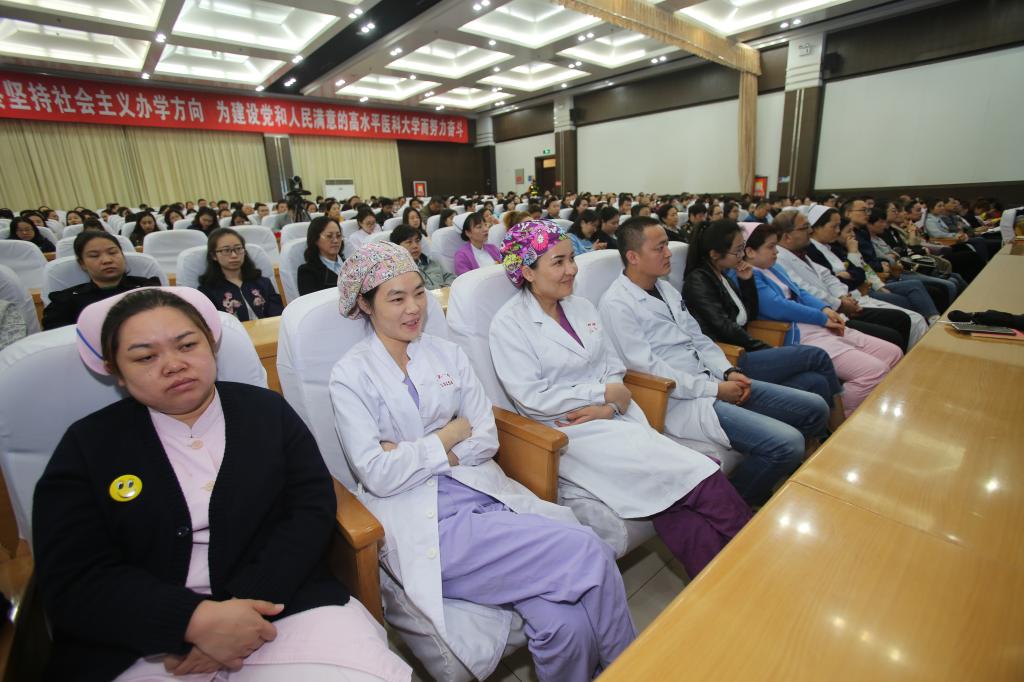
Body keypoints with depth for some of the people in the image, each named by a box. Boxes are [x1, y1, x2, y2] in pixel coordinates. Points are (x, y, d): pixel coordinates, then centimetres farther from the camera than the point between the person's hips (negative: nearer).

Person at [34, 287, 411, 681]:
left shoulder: (268, 411, 5)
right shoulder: (86, 446, 5)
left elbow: (313, 508, -2)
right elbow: (71, 581, -3)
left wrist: (245, 603, -15)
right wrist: (198, 620, -16)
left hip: (281, 607, 0)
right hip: (142, 647, 1)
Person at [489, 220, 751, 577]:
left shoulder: (581, 306, 13)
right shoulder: (508, 323, -7)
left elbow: (614, 367, 12)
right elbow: (532, 400, -14)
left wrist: (609, 407, -9)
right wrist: (604, 393, -10)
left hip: (616, 416, 6)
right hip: (567, 431, -6)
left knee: (674, 499, -18)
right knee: (692, 475, -18)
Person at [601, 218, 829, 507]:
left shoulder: (665, 288, 14)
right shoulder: (616, 304, -13)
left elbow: (699, 338, 16)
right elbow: (648, 368, -18)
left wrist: (728, 371, -2)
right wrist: (714, 389, -15)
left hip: (711, 380, 9)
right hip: (679, 399, -9)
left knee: (815, 408, 7)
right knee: (787, 442, -20)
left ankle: (773, 476, 25)